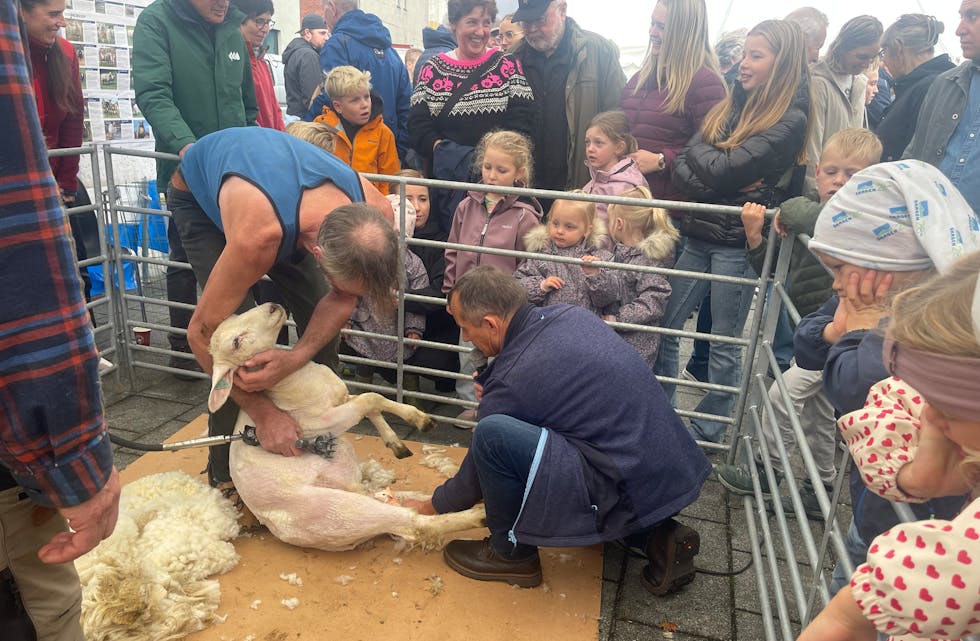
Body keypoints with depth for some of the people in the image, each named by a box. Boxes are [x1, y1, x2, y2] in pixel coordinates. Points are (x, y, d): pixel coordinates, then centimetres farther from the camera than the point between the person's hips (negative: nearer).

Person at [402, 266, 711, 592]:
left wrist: (435, 505, 18)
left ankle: (512, 554, 4)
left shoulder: (511, 381, -16)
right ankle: (658, 532, 18)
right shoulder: (569, 314, 4)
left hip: (630, 492, -9)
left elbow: (477, 475, -1)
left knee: (493, 433, -20)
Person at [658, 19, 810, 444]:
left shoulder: (789, 120, -8)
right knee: (664, 327, 9)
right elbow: (682, 170, 1)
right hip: (698, 234, 7)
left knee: (725, 345, 6)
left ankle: (707, 432, 22)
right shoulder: (729, 106, 11)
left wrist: (699, 159, -2)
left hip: (739, 243, -6)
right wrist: (722, 179, -15)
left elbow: (725, 169, -20)